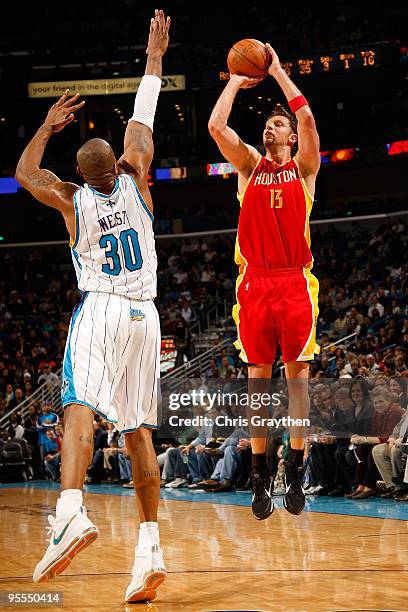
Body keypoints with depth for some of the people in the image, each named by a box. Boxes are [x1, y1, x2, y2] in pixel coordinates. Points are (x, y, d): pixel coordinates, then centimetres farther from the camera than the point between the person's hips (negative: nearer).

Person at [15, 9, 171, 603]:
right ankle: (150, 548, -2)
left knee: (79, 406, -18)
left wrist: (48, 127, 27)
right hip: (144, 315, 3)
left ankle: (71, 510, -45)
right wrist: (154, 57, 24)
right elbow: (142, 121, 15)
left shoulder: (73, 200, 1)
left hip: (99, 311, -3)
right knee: (139, 429, 4)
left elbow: (25, 175, 19)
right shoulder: (134, 184, 4)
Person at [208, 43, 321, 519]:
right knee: (257, 375, 2)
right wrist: (236, 81, 10)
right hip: (255, 282, 2)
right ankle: (260, 475, 6)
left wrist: (277, 71, 1)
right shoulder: (249, 166, 14)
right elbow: (216, 126, 2)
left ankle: (295, 470, 5)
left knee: (297, 372, 0)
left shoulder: (303, 168, 10)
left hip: (294, 282, -2)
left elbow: (307, 118, -6)